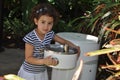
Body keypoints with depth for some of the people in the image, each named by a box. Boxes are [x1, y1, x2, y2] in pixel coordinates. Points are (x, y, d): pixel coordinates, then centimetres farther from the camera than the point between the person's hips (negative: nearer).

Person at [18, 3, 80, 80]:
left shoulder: (50, 34, -9)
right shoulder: (30, 38, -25)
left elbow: (64, 41, 5)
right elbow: (28, 58, -22)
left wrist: (75, 47, -13)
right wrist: (43, 61, -36)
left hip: (42, 72, 5)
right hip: (29, 73, -5)